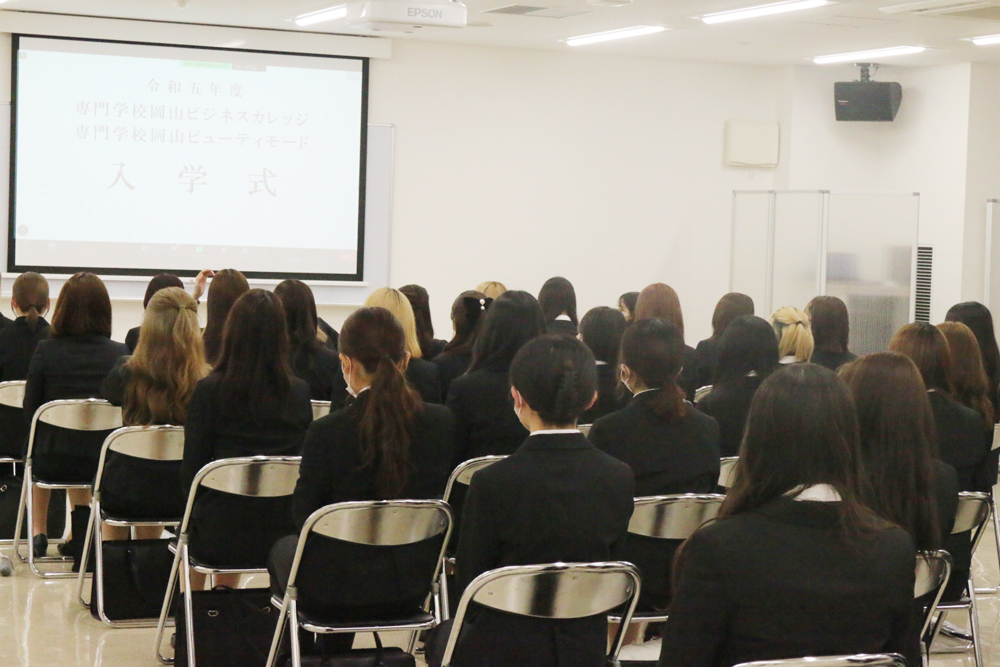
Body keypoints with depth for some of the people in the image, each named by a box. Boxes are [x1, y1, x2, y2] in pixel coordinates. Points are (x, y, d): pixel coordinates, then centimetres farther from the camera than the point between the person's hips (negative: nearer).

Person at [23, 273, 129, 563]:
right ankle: (79, 537, 39)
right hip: (103, 463, 1)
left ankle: (38, 532, 38)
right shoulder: (120, 354, -11)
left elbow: (30, 411, -4)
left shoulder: (46, 351, -13)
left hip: (51, 462, -1)